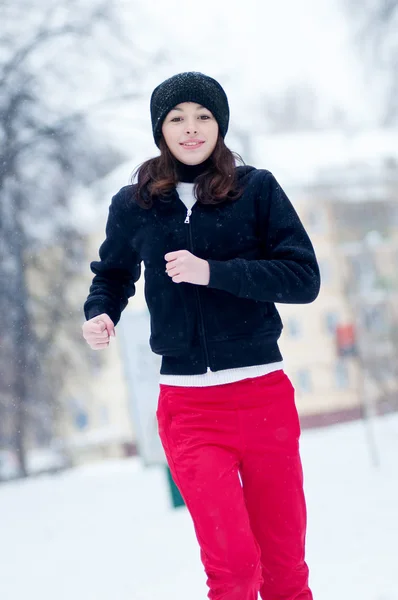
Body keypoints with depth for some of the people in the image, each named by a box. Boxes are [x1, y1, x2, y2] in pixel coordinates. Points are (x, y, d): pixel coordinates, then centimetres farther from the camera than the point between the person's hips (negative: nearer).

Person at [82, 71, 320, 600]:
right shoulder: (133, 205, 5)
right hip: (188, 405, 0)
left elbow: (304, 278, -7)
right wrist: (100, 315, 0)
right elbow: (112, 275, 22)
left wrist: (212, 272, -16)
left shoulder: (257, 189, 0)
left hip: (264, 393, 0)